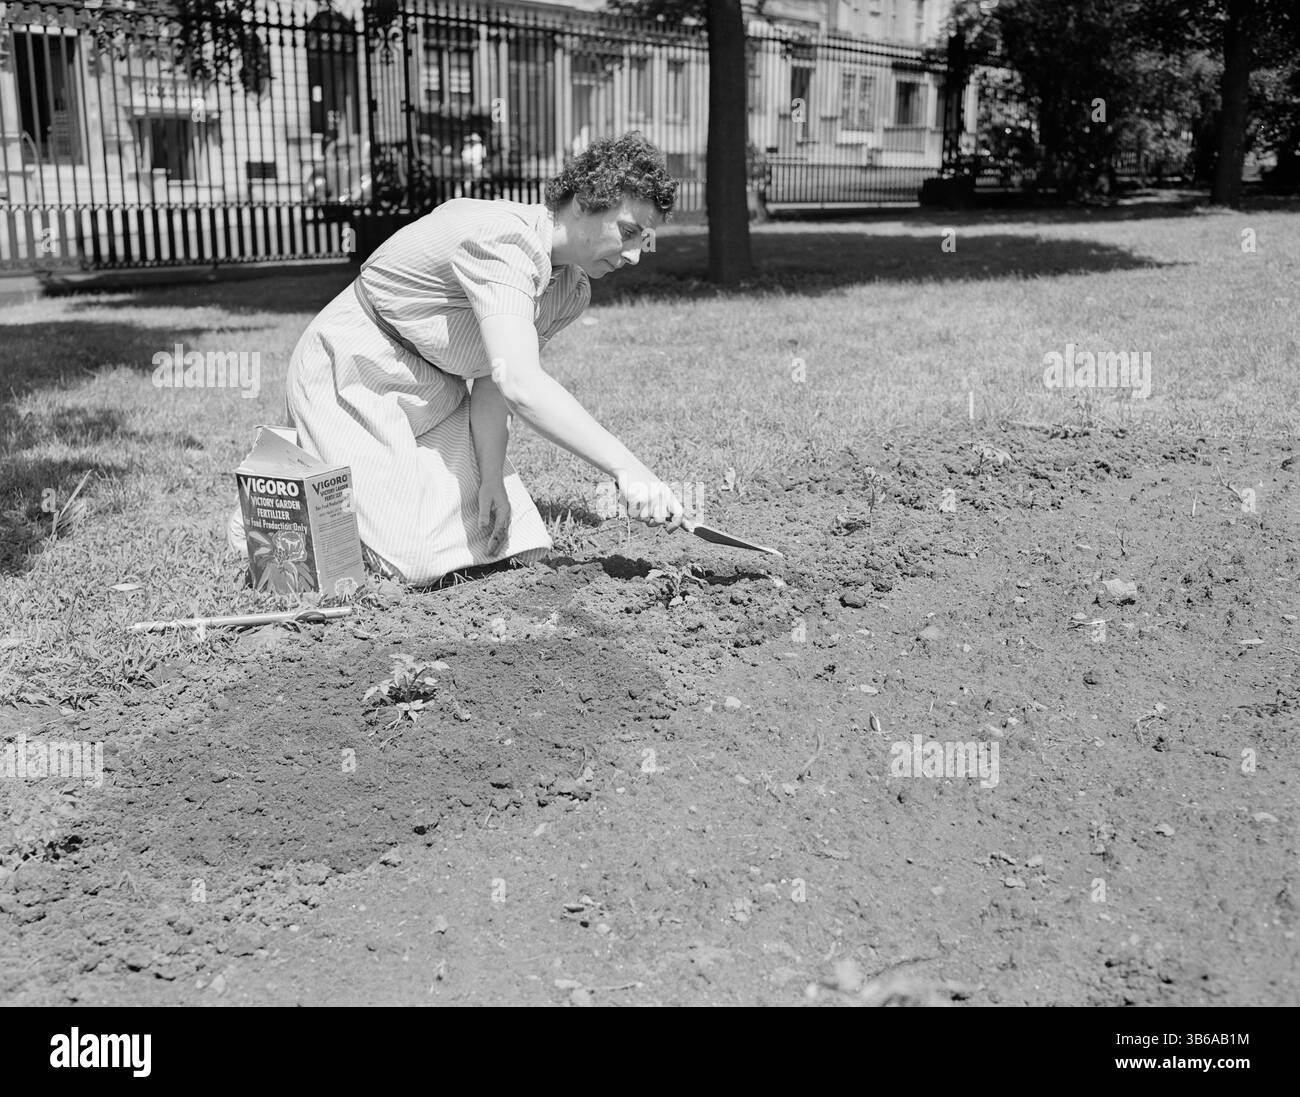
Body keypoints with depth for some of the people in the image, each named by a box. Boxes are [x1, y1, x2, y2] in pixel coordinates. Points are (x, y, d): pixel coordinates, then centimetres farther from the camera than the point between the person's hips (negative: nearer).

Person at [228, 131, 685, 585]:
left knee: (518, 547, 0)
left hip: (437, 394, 9)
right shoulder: (503, 240, -30)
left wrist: (491, 477, -18)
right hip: (348, 376, -8)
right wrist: (626, 467, -45)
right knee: (416, 562, -19)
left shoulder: (573, 290, -1)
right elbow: (518, 382, -42)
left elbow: (491, 381, -4)